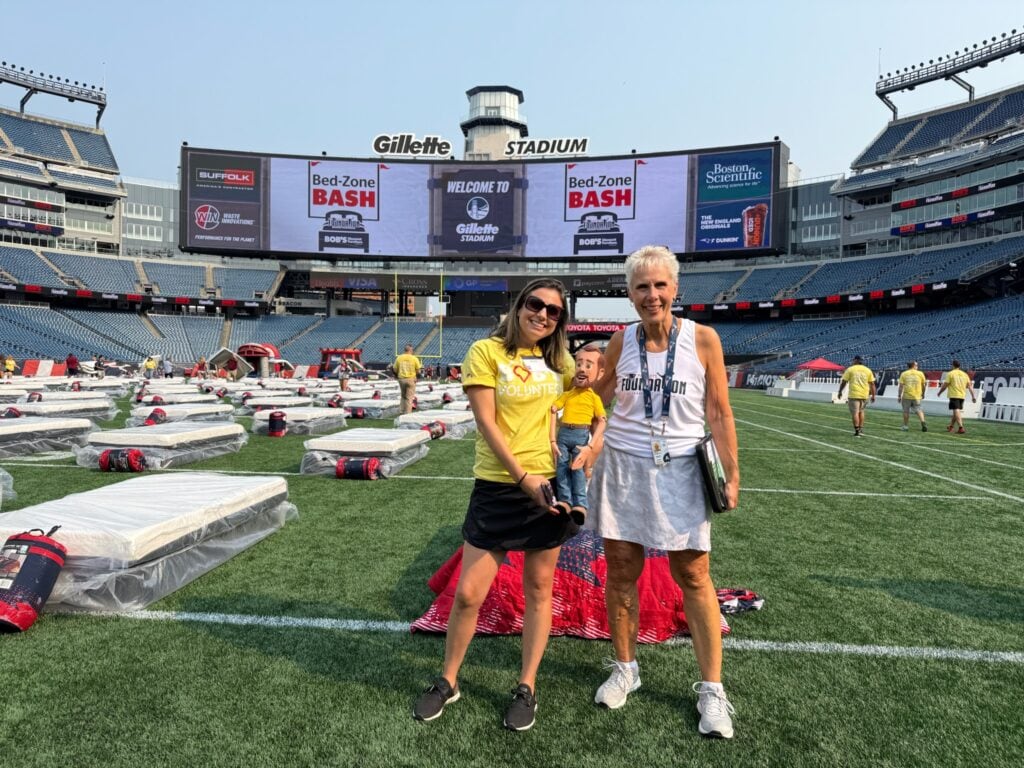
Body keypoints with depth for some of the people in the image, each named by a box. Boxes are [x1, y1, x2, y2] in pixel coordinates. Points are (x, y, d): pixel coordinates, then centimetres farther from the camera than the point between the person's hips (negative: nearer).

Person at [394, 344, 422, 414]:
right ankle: (408, 413, -1)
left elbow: (395, 370, 4)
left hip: (401, 379, 3)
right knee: (409, 397, 1)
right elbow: (418, 371, -4)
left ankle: (403, 411, 19)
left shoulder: (399, 358, 0)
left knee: (403, 396, 19)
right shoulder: (414, 358, -8)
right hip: (411, 379, -3)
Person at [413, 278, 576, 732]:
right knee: (468, 594, 2)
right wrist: (524, 477, -17)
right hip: (497, 488, -3)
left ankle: (527, 688, 30)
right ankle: (447, 682, 28)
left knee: (538, 590, 12)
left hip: (551, 485, 4)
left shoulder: (558, 360, 8)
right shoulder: (486, 351, -6)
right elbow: (486, 423, -12)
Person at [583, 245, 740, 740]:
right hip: (622, 468, 2)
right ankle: (625, 669, 29)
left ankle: (712, 689, 19)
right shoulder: (621, 341, 2)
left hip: (680, 471, -2)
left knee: (694, 577, 4)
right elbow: (595, 400, 14)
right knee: (621, 572, 9)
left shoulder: (702, 340, -5)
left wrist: (732, 474, -5)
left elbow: (719, 413, -2)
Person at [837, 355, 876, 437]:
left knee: (855, 413, -1)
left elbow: (843, 382, 0)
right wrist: (873, 395, 11)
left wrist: (840, 391, 10)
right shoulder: (868, 370, 8)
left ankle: (857, 431, -2)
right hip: (864, 395, 4)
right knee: (861, 411, 19)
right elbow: (872, 384, 6)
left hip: (854, 395, -4)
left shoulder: (850, 369, 0)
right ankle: (861, 430, 18)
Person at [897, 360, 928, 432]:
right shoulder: (920, 374, 3)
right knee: (919, 410, 4)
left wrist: (899, 396, 0)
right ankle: (923, 423, -15)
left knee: (906, 411, 10)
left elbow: (901, 386, -3)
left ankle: (905, 426, 16)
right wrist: (923, 394, 22)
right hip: (917, 396, 0)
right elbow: (924, 385, 8)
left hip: (906, 396, 0)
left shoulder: (904, 374, 0)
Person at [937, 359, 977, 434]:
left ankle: (961, 428, -22)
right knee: (956, 412, 17)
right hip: (962, 396, 6)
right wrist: (973, 396, 7)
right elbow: (970, 386, 7)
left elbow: (945, 385, -8)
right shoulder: (965, 374, 11)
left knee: (956, 411, -10)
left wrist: (939, 392, 7)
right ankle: (951, 426, 31)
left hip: (954, 395, -6)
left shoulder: (950, 374, -5)